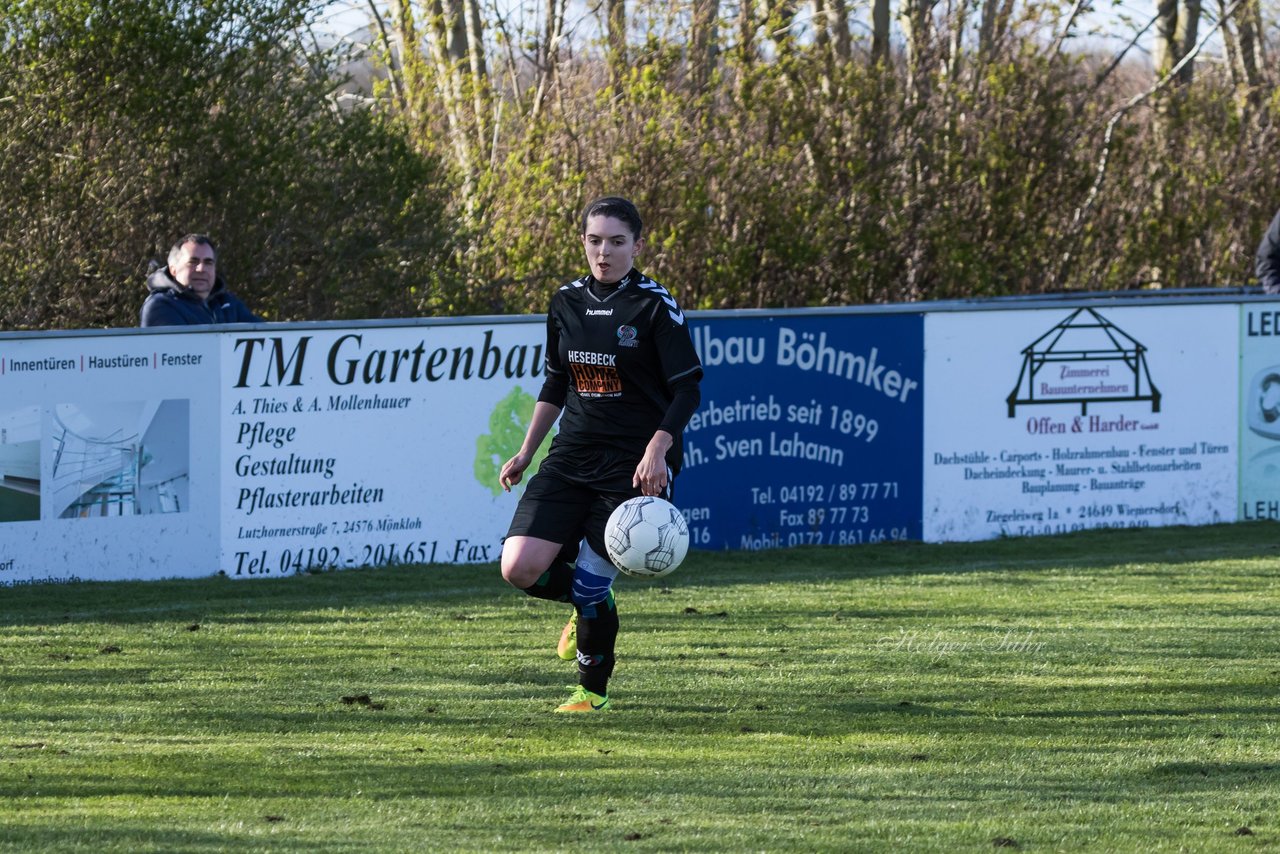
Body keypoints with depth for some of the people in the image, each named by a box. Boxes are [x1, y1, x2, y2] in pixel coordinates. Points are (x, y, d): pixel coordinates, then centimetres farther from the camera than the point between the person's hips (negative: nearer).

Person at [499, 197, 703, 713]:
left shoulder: (655, 306, -8)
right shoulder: (566, 302, 8)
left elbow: (687, 390, -9)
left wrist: (656, 449, -22)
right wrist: (525, 454, 17)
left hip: (635, 463, -5)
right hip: (571, 457, 5)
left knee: (590, 582, -7)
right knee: (520, 568, -11)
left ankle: (593, 690, 16)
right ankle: (591, 606, 22)